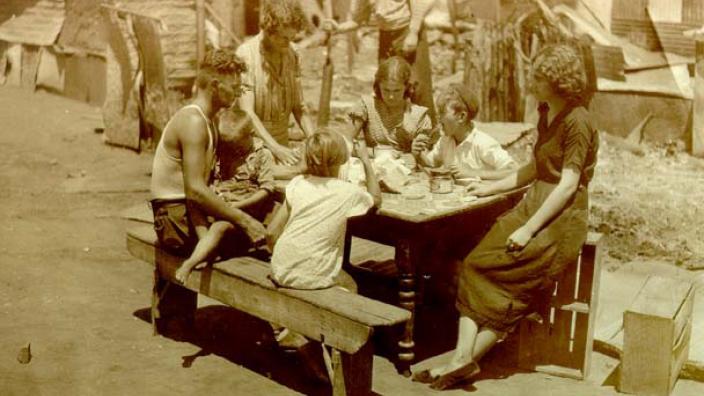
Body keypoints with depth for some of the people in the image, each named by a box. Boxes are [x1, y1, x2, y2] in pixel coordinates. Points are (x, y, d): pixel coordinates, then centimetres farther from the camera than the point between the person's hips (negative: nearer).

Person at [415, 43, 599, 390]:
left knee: (499, 270, -20)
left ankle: (465, 358, -14)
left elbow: (568, 185, -17)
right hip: (532, 205, 8)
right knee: (474, 264, -11)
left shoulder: (577, 122, -11)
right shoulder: (546, 113, 16)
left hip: (561, 218, -8)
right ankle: (463, 356, -16)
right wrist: (493, 187, 18)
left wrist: (529, 229, -21)